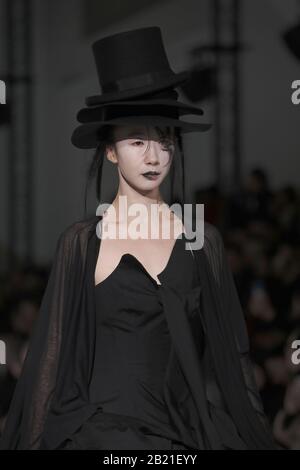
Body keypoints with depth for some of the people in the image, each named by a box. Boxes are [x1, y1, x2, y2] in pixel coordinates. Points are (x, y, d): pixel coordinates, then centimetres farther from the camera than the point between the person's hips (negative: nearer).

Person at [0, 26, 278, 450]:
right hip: (108, 430, -2)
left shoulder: (201, 240, 7)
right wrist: (37, 439, -2)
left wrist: (252, 434, 5)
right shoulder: (82, 242, 0)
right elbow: (54, 352, 1)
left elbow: (228, 353, 10)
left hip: (190, 431, 3)